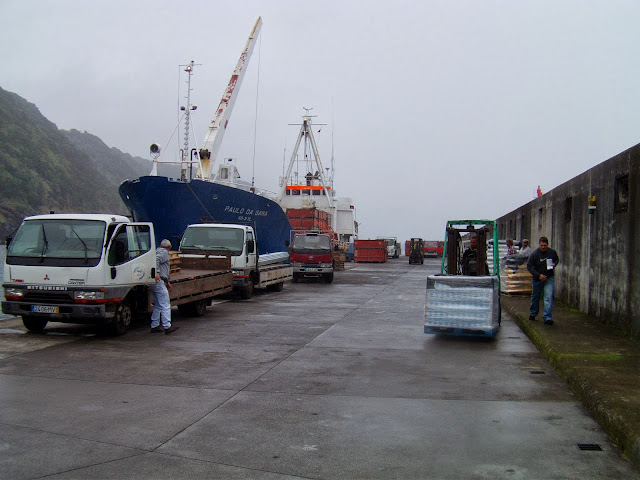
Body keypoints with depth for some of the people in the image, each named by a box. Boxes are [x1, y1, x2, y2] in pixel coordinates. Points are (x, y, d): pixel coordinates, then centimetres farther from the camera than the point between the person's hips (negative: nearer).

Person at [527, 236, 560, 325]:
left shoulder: (552, 252, -5)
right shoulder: (534, 254, -14)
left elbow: (557, 259, 16)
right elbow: (529, 266, -12)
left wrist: (554, 264, -8)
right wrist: (539, 275, -20)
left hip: (549, 278, 1)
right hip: (537, 279, 0)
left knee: (549, 297, -13)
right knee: (535, 297, 15)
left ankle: (547, 318, -13)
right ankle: (532, 314, 37)